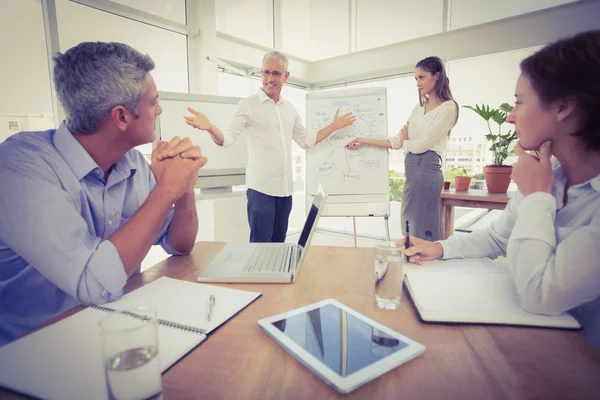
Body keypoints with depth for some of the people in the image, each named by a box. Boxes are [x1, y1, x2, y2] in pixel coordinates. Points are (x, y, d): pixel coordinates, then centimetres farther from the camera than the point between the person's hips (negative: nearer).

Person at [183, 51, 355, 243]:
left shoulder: (290, 108, 12)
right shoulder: (248, 104, -5)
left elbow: (306, 141, 20)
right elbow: (227, 139, -12)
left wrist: (334, 126, 15)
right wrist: (210, 128, -33)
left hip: (285, 189, 6)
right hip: (261, 188, -6)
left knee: (279, 244, 15)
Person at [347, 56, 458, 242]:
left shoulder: (448, 107, -6)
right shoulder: (419, 107, 18)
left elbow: (423, 145, -13)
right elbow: (397, 142, 14)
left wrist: (405, 140, 8)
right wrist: (365, 141, 9)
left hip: (426, 168, -8)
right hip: (411, 168, 8)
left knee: (423, 229, -4)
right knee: (410, 228, 10)